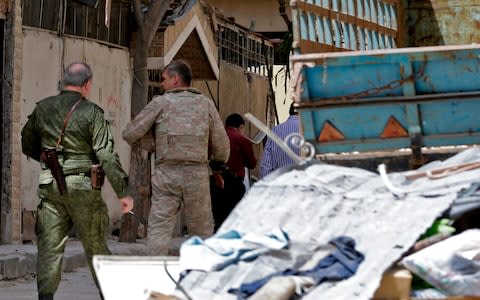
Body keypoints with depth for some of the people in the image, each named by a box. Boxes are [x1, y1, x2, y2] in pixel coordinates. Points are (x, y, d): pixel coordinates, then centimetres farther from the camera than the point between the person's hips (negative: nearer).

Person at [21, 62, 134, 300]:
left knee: (49, 246, 1)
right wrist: (123, 192, -12)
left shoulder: (43, 109, 5)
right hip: (83, 186, -3)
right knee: (96, 245, 10)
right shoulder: (91, 113, -7)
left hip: (49, 185, 3)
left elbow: (28, 145, 16)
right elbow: (106, 155, -13)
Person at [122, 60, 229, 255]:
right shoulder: (206, 104, 10)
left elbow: (130, 134, 1)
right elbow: (221, 145, 9)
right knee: (202, 231, 10)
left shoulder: (160, 103, 3)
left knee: (159, 230, -3)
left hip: (166, 174, -2)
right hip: (197, 173, 2)